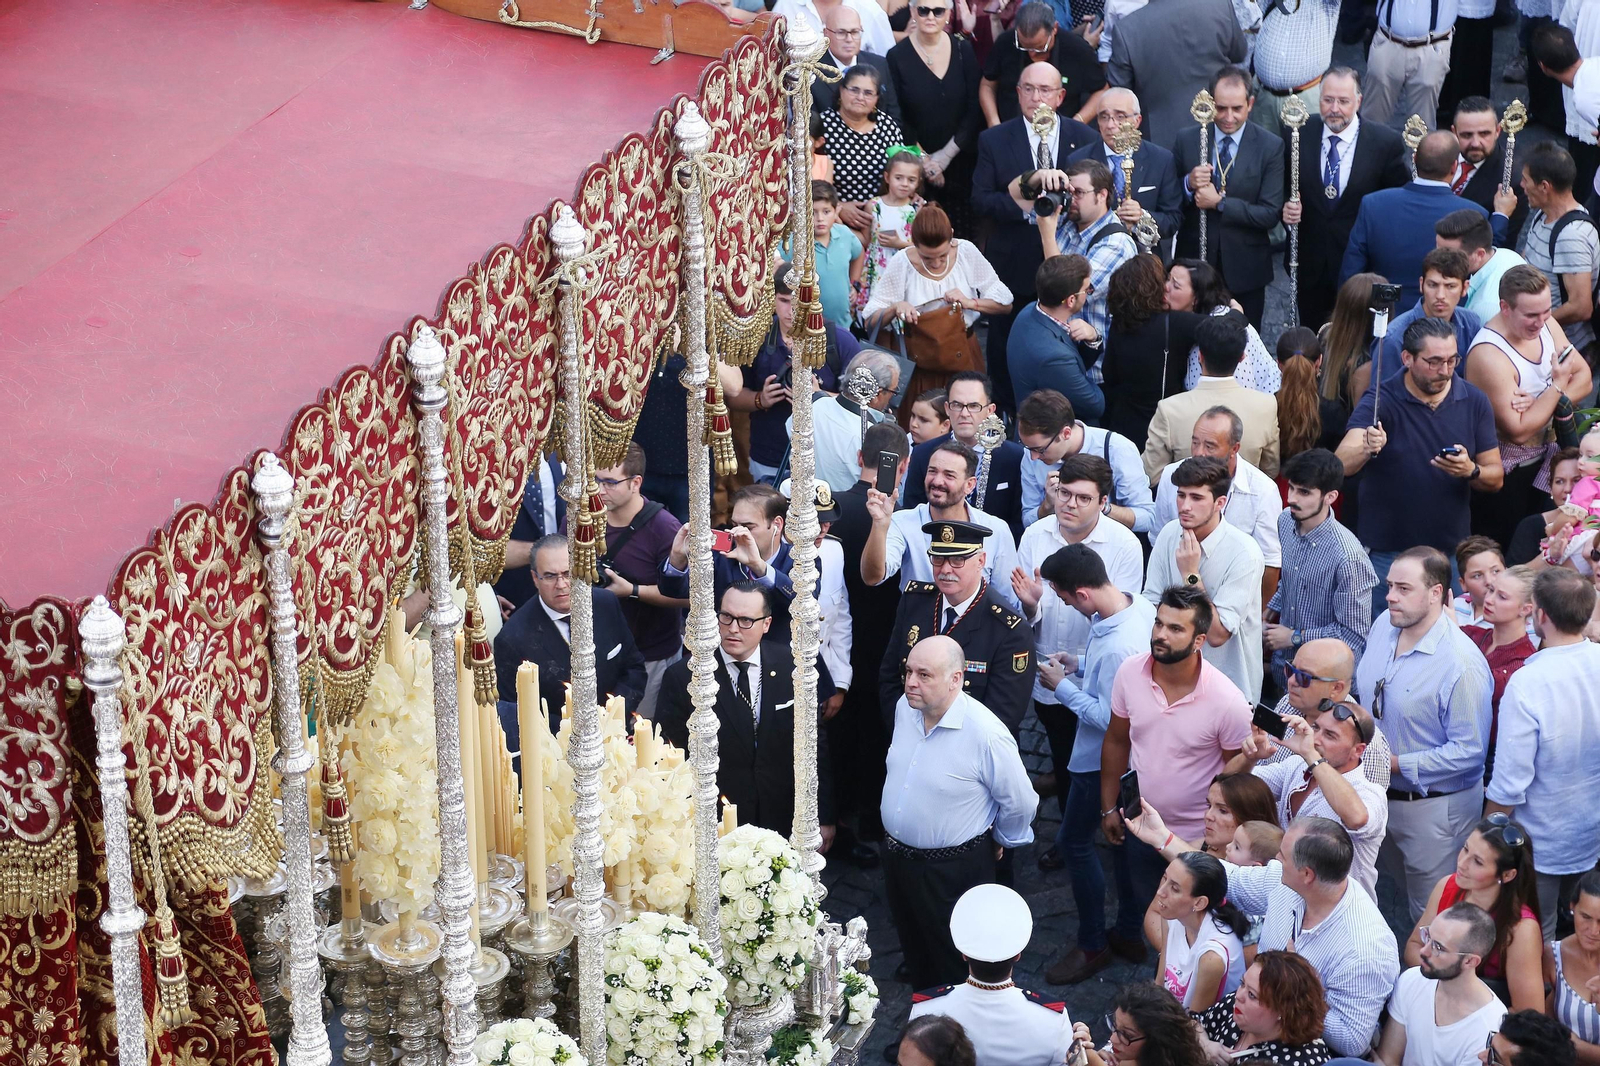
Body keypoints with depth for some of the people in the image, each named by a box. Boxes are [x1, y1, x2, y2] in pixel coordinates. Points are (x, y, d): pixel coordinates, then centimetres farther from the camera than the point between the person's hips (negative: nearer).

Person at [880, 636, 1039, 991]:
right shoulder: (905, 708, -7)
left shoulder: (986, 734, -29)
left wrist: (998, 841, 1)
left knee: (954, 969, 11)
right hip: (896, 852, 7)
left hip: (951, 870, -7)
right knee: (915, 953, 25)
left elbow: (1019, 803, -16)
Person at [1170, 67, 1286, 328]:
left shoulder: (1270, 147, -7)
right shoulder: (1186, 139, -1)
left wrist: (1219, 203, -20)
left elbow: (1270, 215, -13)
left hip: (1245, 270, -1)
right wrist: (1189, 185, -19)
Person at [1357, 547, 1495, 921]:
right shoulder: (1383, 625, -3)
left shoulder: (1462, 664, -27)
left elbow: (1469, 751, -25)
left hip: (1433, 807, -7)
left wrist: (1394, 764, -24)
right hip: (1374, 793, 7)